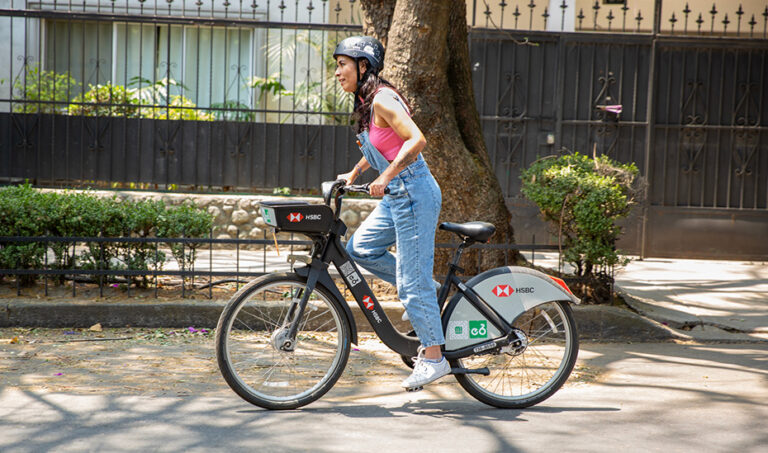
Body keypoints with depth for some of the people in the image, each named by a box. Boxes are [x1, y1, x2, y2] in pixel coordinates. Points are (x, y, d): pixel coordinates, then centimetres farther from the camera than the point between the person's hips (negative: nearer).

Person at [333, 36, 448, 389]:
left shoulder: (382, 99, -16)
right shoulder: (367, 102, 13)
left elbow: (416, 139, -28)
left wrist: (385, 176, -30)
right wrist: (353, 174, 24)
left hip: (414, 194, -10)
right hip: (396, 196, 10)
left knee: (412, 281, -5)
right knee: (359, 248, 8)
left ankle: (434, 357, 5)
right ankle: (426, 292, 19)